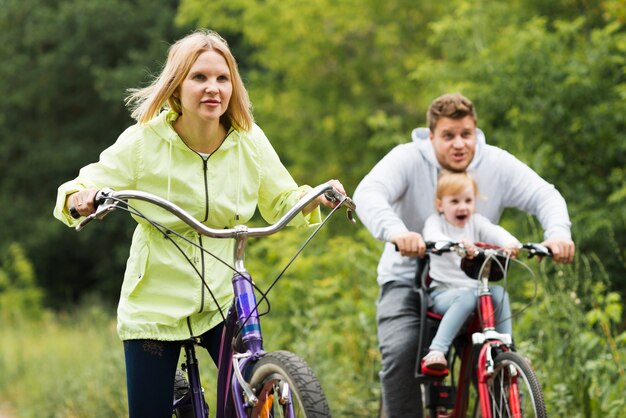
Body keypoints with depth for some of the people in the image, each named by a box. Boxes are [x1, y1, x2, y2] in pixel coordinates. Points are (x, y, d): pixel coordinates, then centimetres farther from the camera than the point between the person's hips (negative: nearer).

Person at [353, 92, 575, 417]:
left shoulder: (497, 164, -6)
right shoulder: (408, 159, -13)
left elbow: (545, 196, -13)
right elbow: (368, 195, -30)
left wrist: (558, 233, -36)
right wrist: (396, 231, -51)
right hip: (408, 280, -2)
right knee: (399, 351, -25)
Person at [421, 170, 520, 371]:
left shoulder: (476, 222, 11)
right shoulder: (436, 222, 0)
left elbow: (495, 232, -10)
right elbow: (433, 237, -26)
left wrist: (510, 243, -36)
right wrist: (456, 244, -48)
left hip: (474, 288, 4)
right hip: (443, 293, -4)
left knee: (498, 292, -26)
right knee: (466, 297, -36)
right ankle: (436, 351, -43)